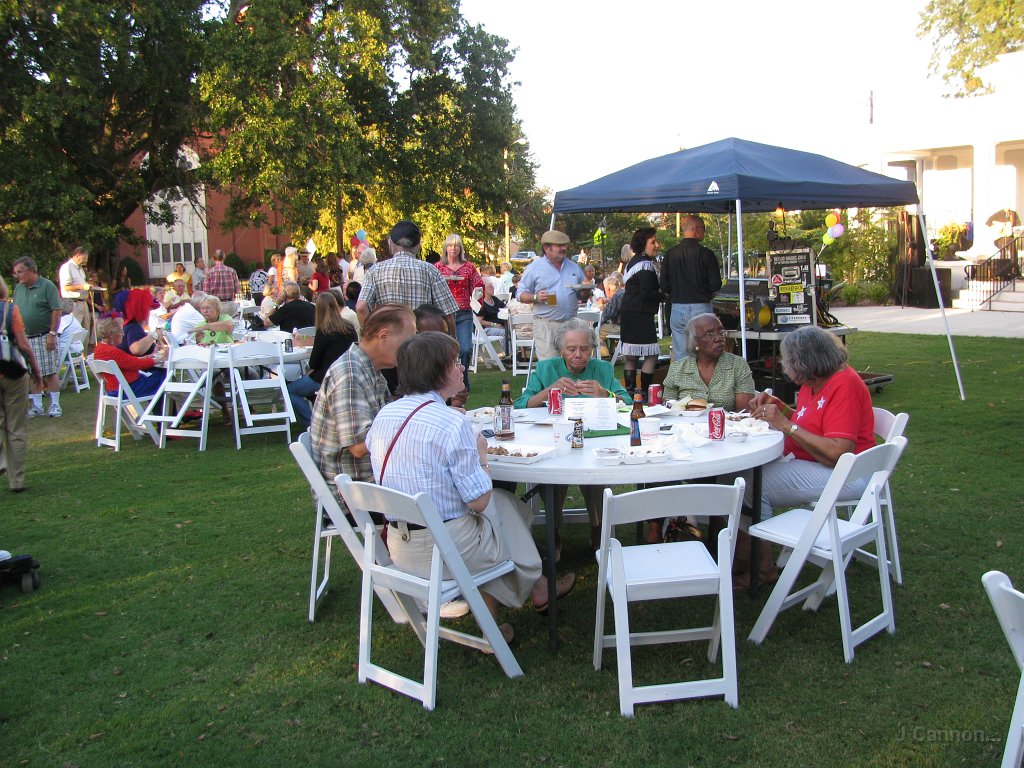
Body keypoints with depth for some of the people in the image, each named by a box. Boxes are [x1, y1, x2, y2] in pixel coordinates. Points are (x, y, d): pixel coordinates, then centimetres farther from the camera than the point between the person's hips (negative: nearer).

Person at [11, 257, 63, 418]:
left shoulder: (47, 286, -7)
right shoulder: (18, 288, 11)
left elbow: (56, 311, -10)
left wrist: (52, 334, -15)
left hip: (43, 337, -5)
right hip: (25, 338, 6)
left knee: (49, 373, -2)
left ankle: (55, 405, 5)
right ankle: (37, 406, 15)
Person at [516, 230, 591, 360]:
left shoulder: (574, 267, 16)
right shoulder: (534, 268, 2)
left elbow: (583, 295, 22)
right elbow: (520, 294, 2)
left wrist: (586, 291, -2)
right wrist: (535, 298, -17)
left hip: (571, 323, 5)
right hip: (545, 324, -4)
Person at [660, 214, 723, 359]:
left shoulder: (670, 253, 3)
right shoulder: (706, 254, -7)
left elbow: (664, 287, 3)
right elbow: (716, 286, -7)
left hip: (677, 309, 3)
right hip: (700, 308, -3)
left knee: (680, 357, 6)